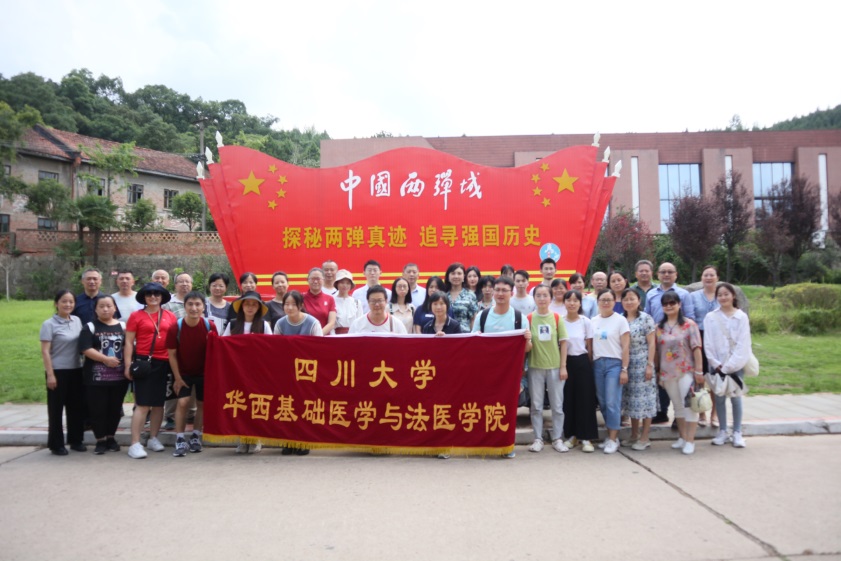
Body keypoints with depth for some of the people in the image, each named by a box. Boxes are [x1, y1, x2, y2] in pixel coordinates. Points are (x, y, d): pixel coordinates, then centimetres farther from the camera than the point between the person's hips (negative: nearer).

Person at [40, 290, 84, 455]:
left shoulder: (77, 321, 7)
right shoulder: (49, 324, -8)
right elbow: (45, 351, -11)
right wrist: (50, 374, -15)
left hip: (76, 370, 5)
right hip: (58, 371, -5)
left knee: (77, 406, 11)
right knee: (56, 408, 4)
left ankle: (76, 440, 23)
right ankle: (56, 444, 14)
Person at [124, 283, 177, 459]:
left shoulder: (170, 316, 8)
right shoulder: (136, 316, 1)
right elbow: (129, 342, 0)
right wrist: (128, 365, -7)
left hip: (164, 363, 4)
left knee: (159, 403, 11)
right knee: (143, 404, -5)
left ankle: (153, 438, 24)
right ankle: (135, 444, -1)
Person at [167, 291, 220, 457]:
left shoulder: (210, 326, -19)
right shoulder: (175, 328, -20)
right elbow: (172, 354, -11)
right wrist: (177, 378, -9)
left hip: (204, 372, 1)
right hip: (183, 372, -1)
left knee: (202, 404, 8)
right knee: (182, 402, -10)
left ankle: (196, 437, 24)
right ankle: (180, 440, -1)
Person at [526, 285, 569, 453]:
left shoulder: (557, 317, 0)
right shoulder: (529, 318, -1)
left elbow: (563, 343, 1)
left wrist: (563, 366, -2)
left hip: (555, 367, 0)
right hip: (535, 367, 0)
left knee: (557, 405, 6)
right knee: (536, 405, 6)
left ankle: (557, 438, 18)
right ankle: (538, 439, 15)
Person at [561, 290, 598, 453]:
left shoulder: (586, 322, -2)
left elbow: (589, 347, 1)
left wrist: (589, 365, 0)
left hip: (582, 362, -1)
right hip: (566, 362, 1)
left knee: (585, 399, 0)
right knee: (568, 399, 5)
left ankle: (586, 437, 7)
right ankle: (572, 435, 17)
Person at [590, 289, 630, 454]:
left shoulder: (620, 320, -3)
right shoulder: (594, 321, 11)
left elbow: (625, 347, -5)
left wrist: (624, 369, -10)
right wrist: (590, 365, 7)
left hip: (614, 363, -4)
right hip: (597, 364, 5)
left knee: (612, 402, -7)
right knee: (602, 403, 7)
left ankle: (613, 439, 0)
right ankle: (610, 435, 18)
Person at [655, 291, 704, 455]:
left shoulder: (689, 324, -5)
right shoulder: (659, 327, 6)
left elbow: (696, 349, -8)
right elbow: (656, 351, 9)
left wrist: (699, 371, -11)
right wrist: (656, 371, 7)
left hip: (687, 372, -4)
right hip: (667, 373, 4)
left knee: (689, 405, -2)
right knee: (677, 406, 13)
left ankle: (690, 441, 4)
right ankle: (682, 437, 23)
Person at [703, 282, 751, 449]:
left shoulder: (742, 317, -2)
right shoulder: (710, 317, 2)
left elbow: (742, 344, -6)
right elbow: (708, 343, 0)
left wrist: (729, 365, -11)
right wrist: (716, 364, -7)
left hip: (736, 364, -1)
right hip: (717, 364, 1)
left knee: (735, 397, 2)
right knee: (719, 397, 5)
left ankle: (737, 432, 14)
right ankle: (723, 431, 17)